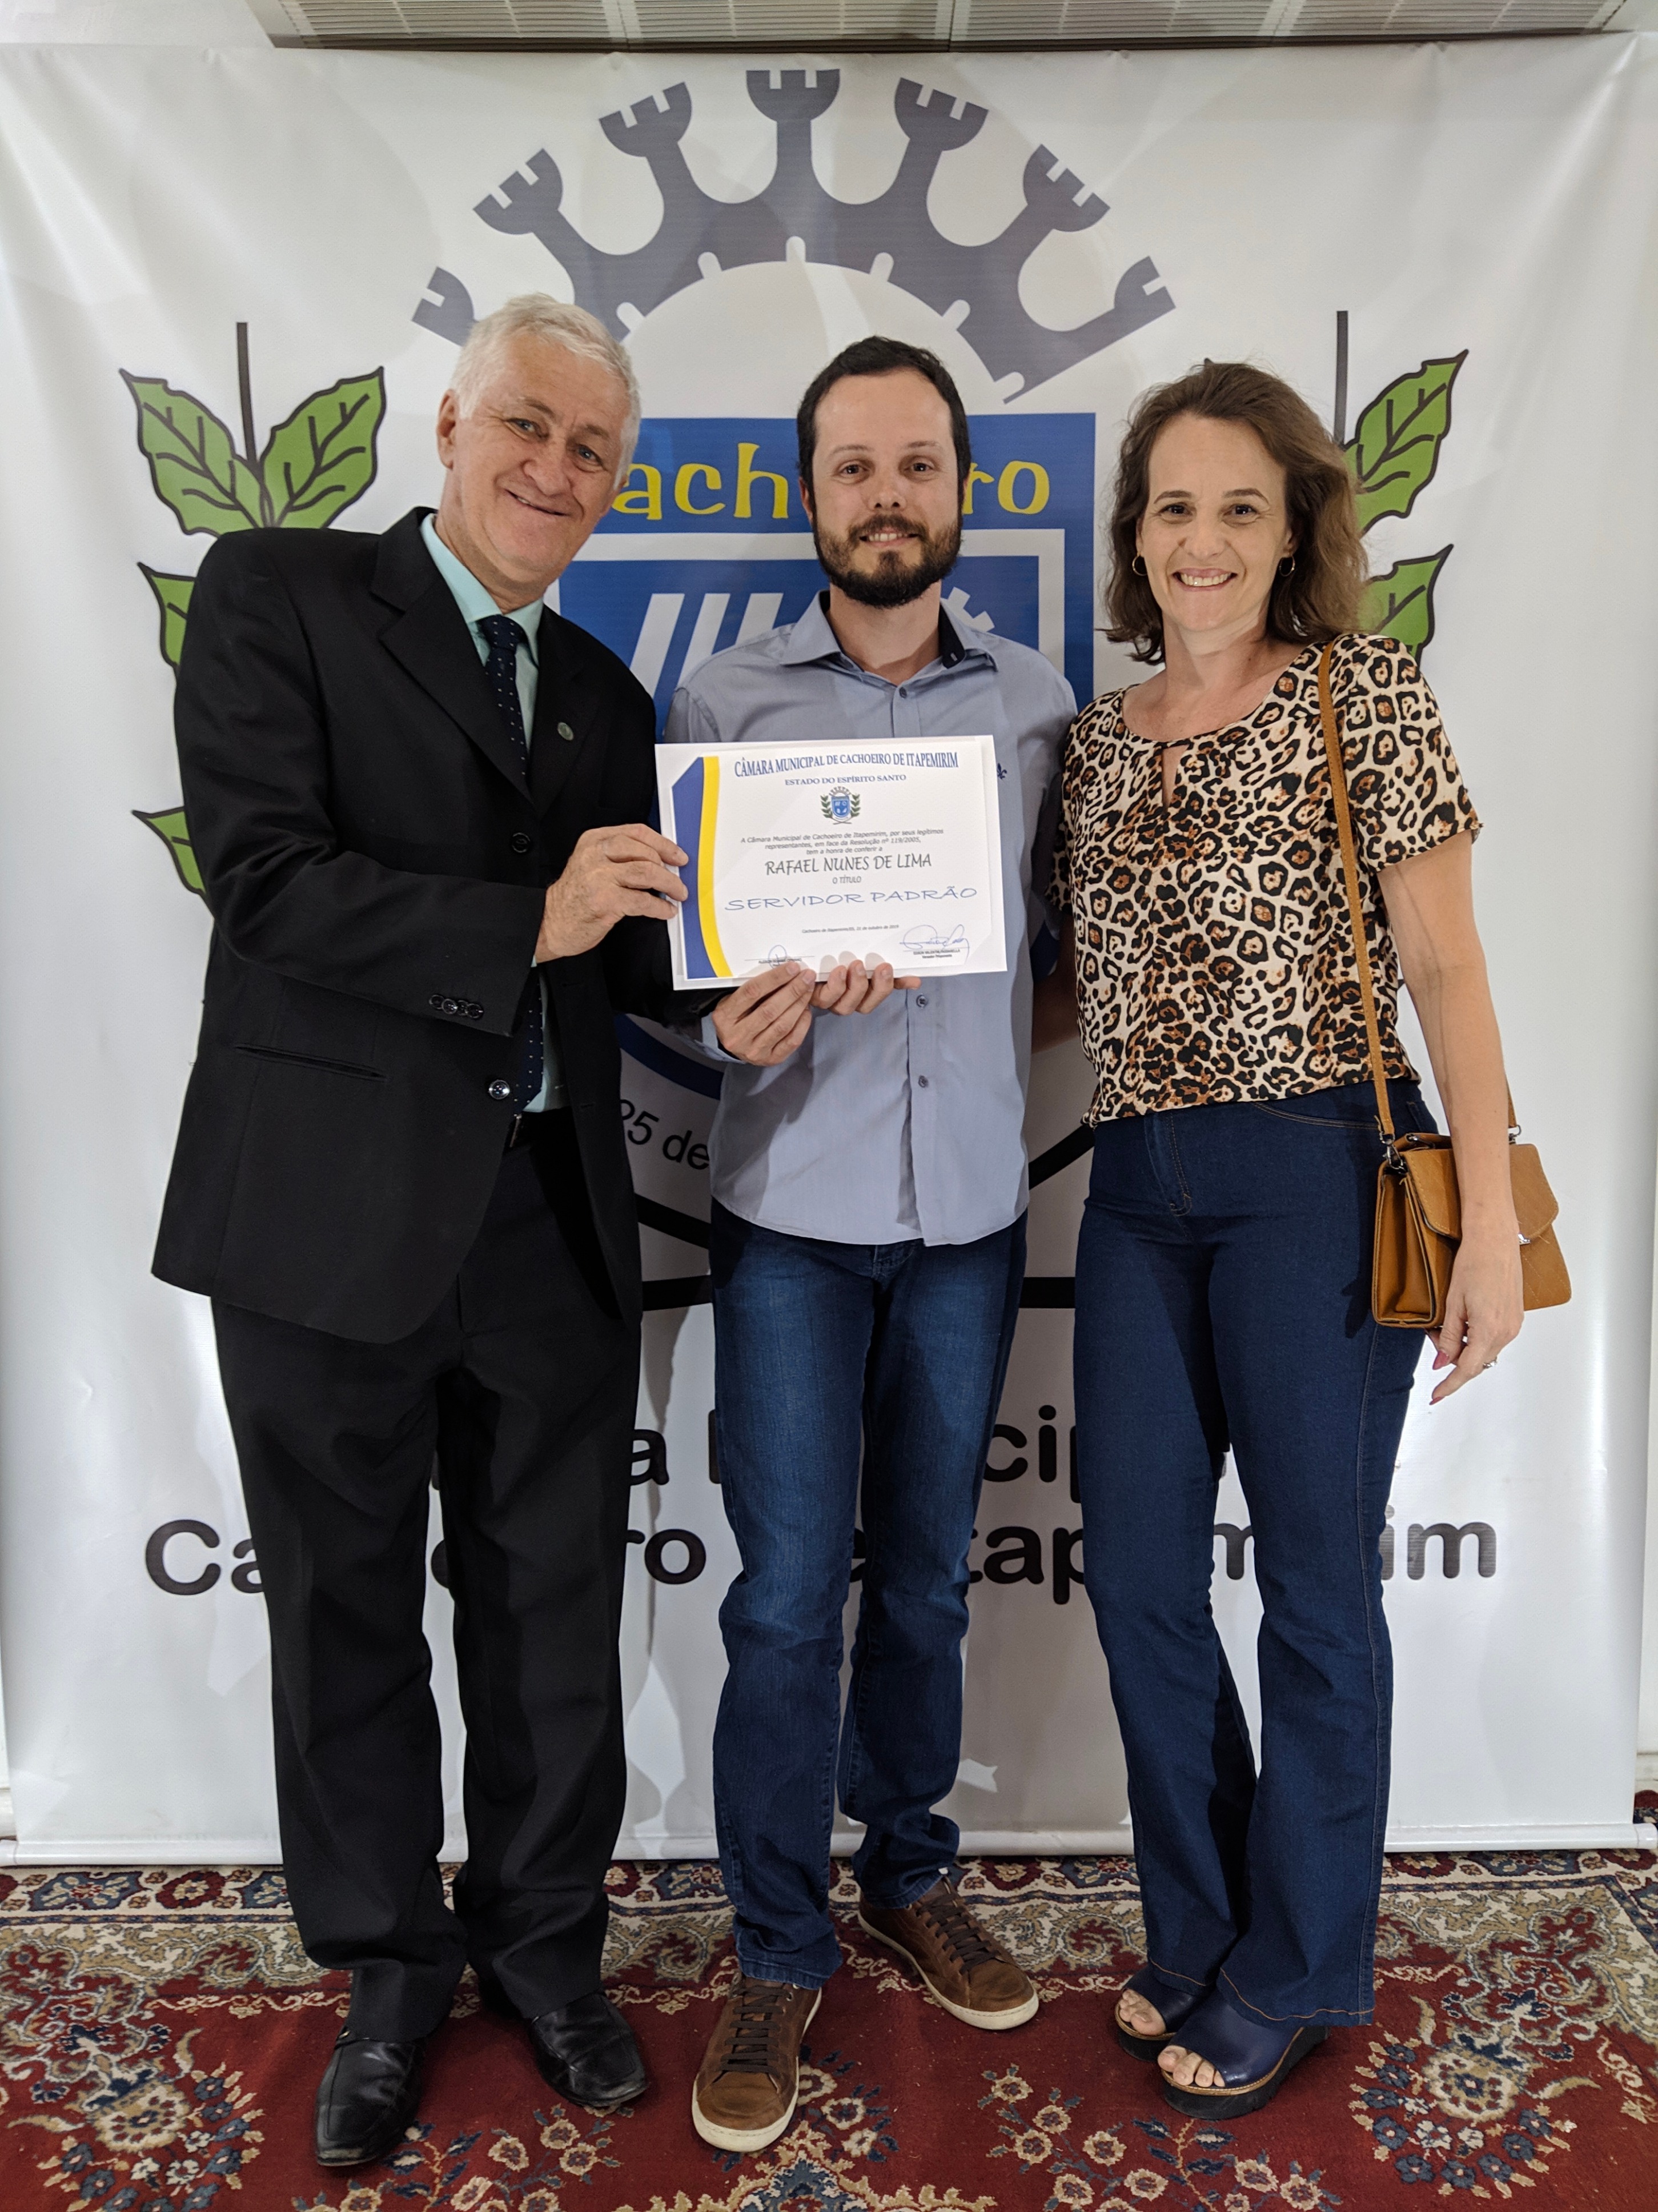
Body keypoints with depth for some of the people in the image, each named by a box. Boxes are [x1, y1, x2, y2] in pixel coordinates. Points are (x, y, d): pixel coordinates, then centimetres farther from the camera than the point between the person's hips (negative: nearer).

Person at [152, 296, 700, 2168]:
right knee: (348, 1610, 13)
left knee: (554, 1611, 14)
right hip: (334, 1210, -4)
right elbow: (263, 879, -14)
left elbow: (628, 949, 14)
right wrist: (525, 922, -22)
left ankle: (542, 1939, 37)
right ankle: (388, 1966, 36)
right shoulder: (278, 594, -2)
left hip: (553, 1218, 4)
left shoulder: (603, 693, 15)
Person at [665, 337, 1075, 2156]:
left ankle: (908, 1873, 33)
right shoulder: (723, 699, 2)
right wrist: (746, 1013, -17)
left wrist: (986, 1029, -1)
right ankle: (777, 1953, 18)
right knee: (788, 1596, 0)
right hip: (792, 1202, -2)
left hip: (970, 1204, 2)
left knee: (926, 1580, 12)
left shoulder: (1037, 700, 7)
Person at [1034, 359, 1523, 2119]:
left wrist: (1490, 1218, -12)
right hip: (1137, 1186, 5)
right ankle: (1201, 1932, 33)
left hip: (1315, 1178, -5)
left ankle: (1295, 1974, 29)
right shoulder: (1096, 738, 13)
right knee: (1135, 1567, 10)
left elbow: (1442, 966, -6)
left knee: (1314, 1577, 6)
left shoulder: (1366, 694, -1)